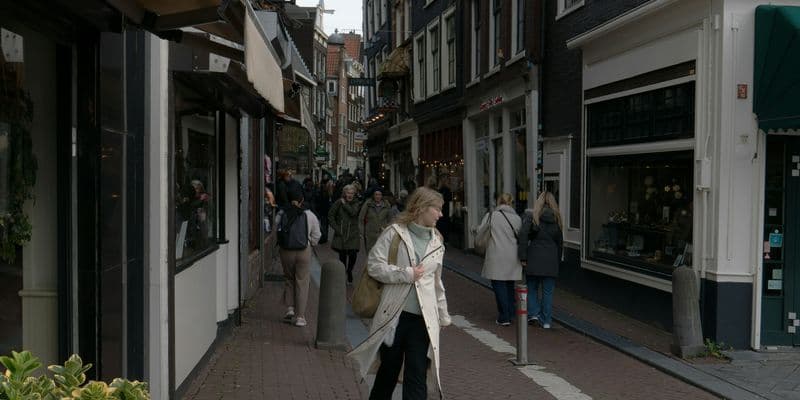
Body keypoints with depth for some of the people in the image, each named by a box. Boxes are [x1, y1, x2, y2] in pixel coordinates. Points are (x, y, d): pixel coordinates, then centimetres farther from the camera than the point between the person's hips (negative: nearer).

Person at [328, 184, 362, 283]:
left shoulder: (356, 204, 4)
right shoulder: (338, 203, 1)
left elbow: (353, 212, -16)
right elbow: (330, 215, 4)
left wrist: (345, 204, -9)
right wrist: (336, 227, -4)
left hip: (353, 234, 0)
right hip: (341, 234, 0)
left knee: (353, 254, -8)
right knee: (342, 255, 4)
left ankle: (349, 271, 20)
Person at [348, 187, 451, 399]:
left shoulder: (437, 242, 13)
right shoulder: (395, 233, -2)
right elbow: (374, 265, -9)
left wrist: (443, 316, 23)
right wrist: (406, 274, -13)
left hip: (423, 319, 3)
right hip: (393, 315, -3)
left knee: (417, 379, -1)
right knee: (388, 372, 12)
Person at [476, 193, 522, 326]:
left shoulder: (491, 215, -4)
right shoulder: (517, 218, 4)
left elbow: (480, 231, 2)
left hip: (497, 257, -3)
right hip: (512, 257, 4)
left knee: (499, 286, 1)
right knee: (510, 285, 15)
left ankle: (504, 317, -2)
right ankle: (510, 314, 22)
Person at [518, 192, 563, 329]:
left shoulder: (531, 216, -3)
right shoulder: (556, 218, 8)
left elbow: (523, 235, -12)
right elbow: (559, 241, 10)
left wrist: (523, 257, -10)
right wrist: (558, 260, 15)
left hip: (534, 257, -2)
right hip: (551, 259, 2)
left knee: (532, 288, 14)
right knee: (548, 291, 8)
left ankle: (533, 313, 3)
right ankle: (546, 321, 10)